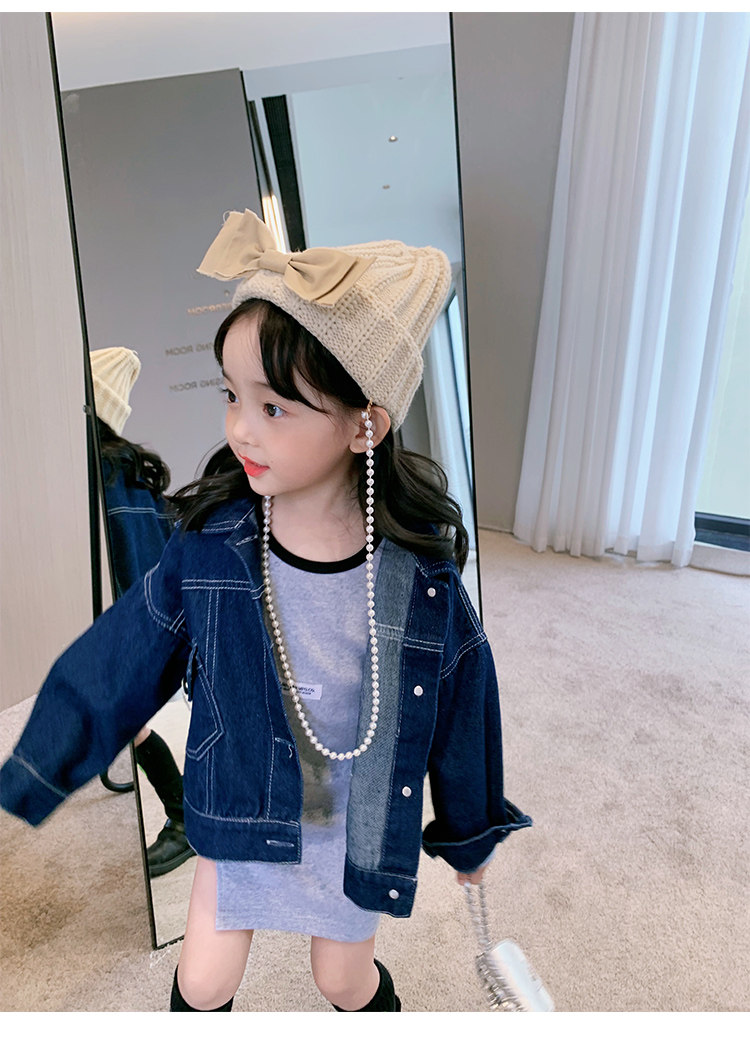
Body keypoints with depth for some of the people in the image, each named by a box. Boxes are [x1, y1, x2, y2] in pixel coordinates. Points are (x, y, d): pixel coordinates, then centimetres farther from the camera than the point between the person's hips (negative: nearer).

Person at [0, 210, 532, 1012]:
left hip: (358, 824, -1)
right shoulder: (210, 542, -20)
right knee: (202, 982, 17)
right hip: (242, 810, 1)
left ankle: (376, 1004, 57)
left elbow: (458, 703, -8)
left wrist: (470, 831, 6)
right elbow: (116, 667, -8)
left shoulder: (419, 568, -23)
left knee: (343, 976, 21)